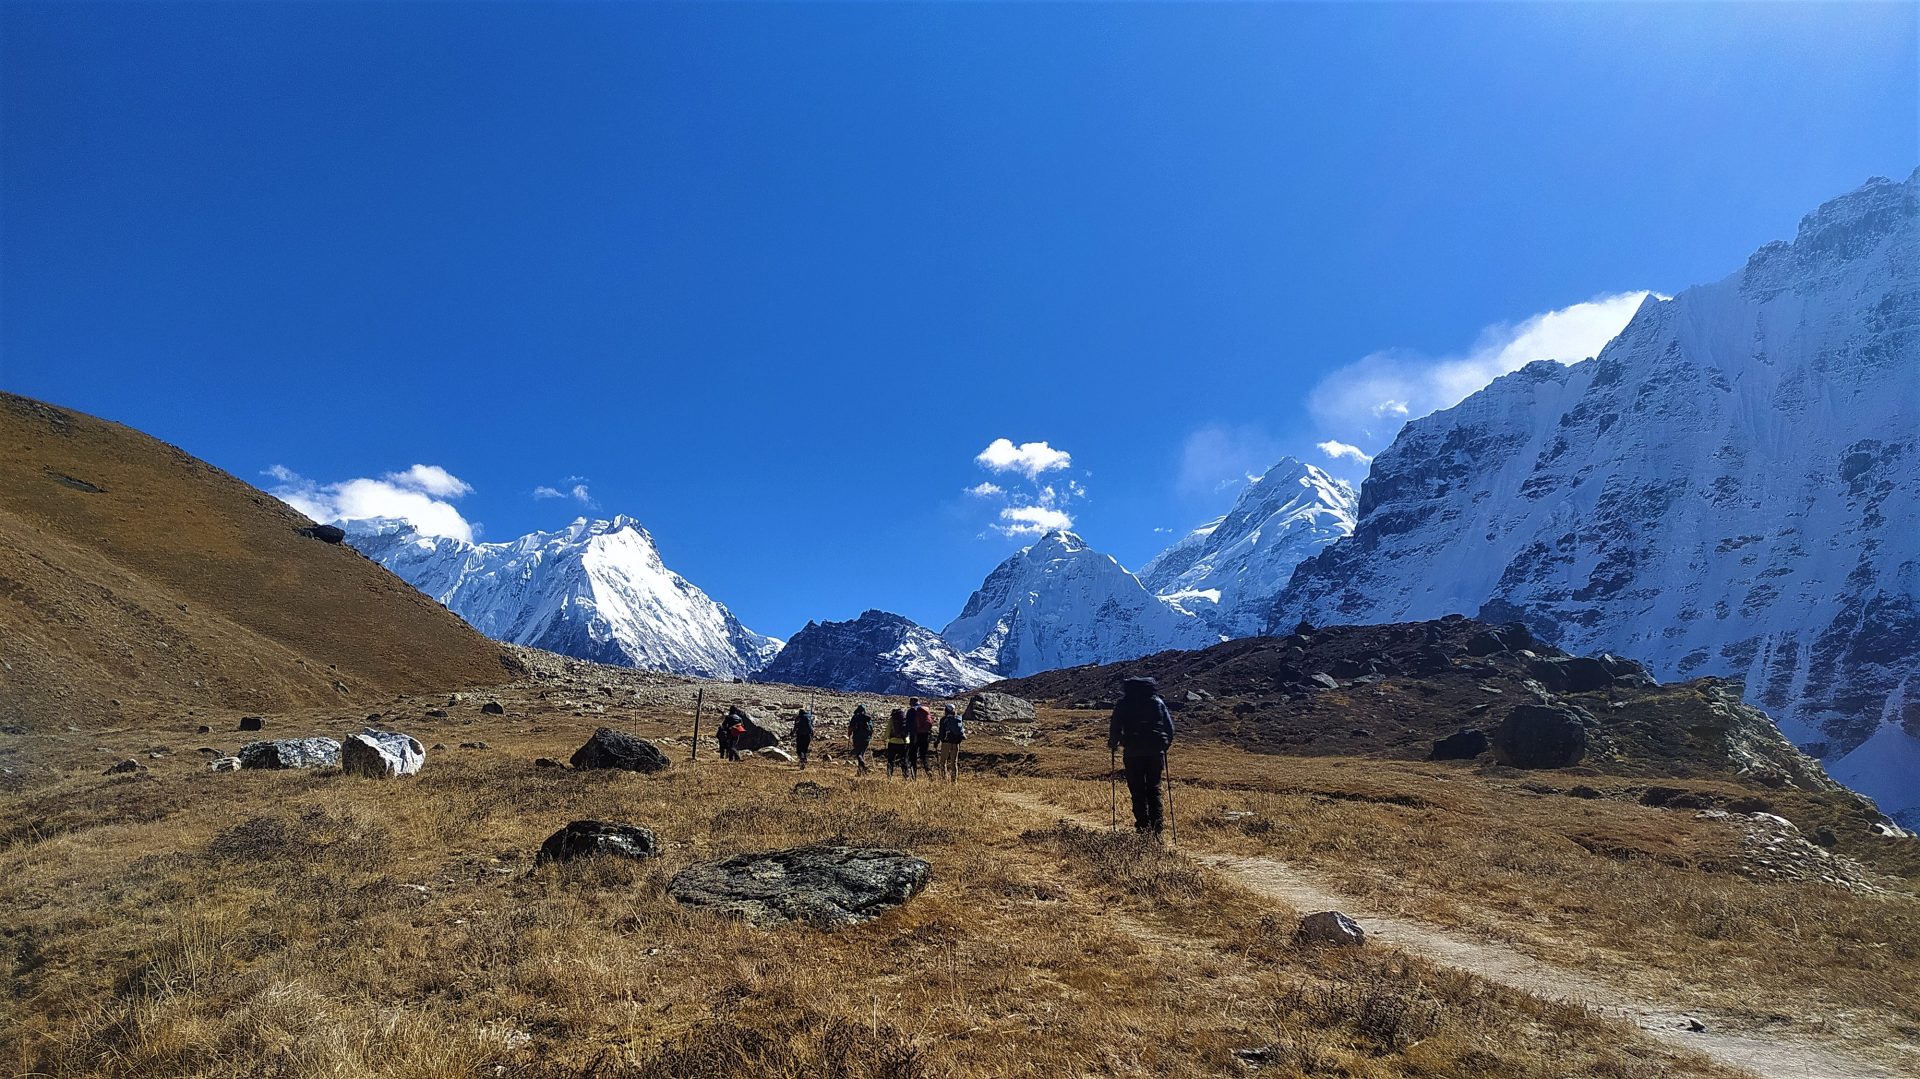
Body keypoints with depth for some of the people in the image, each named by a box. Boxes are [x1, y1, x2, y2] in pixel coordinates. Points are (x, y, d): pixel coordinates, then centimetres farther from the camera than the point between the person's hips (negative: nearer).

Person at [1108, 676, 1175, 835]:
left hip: (1133, 752, -2)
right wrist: (1166, 744, 23)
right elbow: (1169, 725, 9)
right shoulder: (1158, 702, 11)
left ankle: (1143, 826, 0)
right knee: (1154, 789, 10)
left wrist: (1113, 744, 14)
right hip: (1156, 751, 2)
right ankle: (1156, 826, 0)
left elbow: (1116, 726, -2)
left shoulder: (1123, 704, 5)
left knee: (1138, 790, 4)